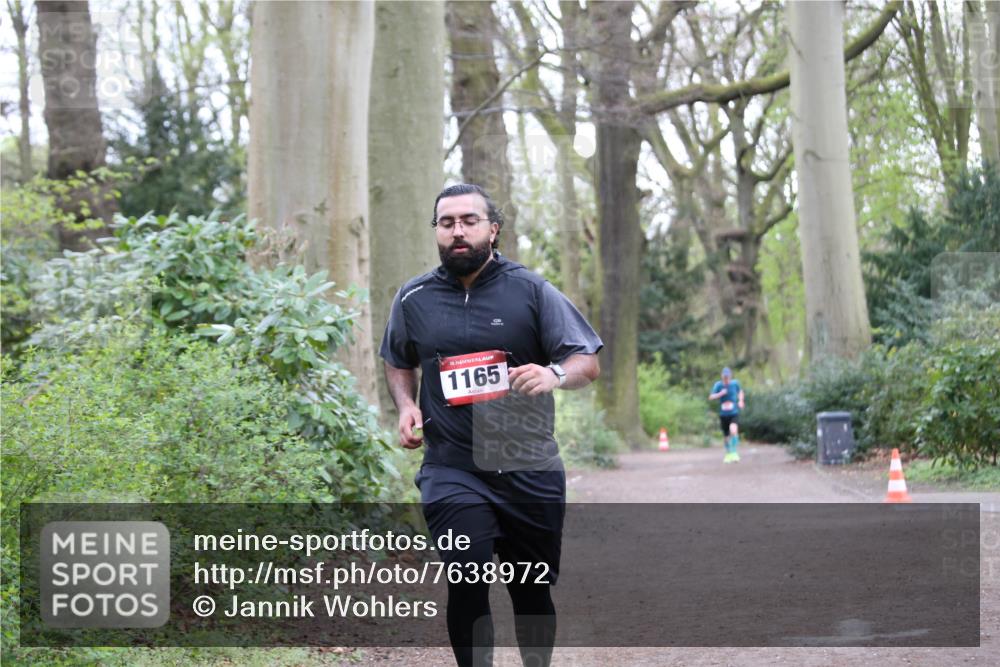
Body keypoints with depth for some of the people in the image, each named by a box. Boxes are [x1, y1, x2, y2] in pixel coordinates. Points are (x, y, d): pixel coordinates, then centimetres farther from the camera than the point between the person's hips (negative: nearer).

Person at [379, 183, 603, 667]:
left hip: (531, 472, 0)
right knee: (467, 586, -16)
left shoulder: (531, 291, 0)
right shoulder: (413, 299, 6)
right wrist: (406, 405, 3)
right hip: (453, 471, 0)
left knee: (532, 591, 10)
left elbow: (588, 363, -1)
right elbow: (398, 363, 24)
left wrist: (554, 374, -24)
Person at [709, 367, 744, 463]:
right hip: (723, 414, 1)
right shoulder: (718, 385, -6)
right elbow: (711, 397, -10)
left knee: (733, 430, -26)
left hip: (734, 413, -1)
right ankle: (728, 453, 34)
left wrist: (740, 401, 3)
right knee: (726, 436, 10)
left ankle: (734, 453, -16)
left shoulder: (735, 383, -3)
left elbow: (740, 391, 18)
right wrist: (720, 394, -25)